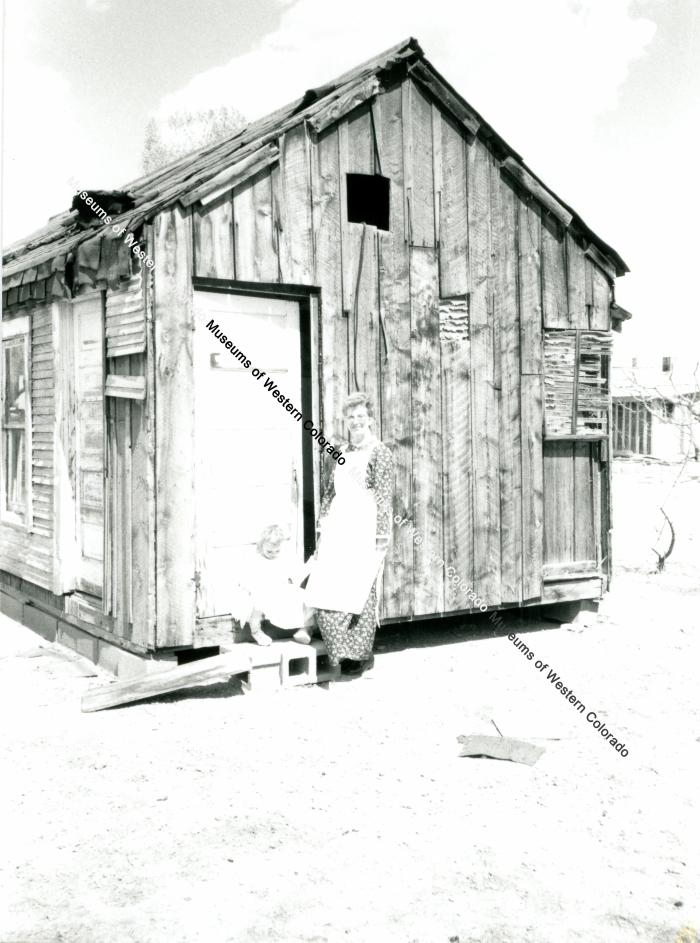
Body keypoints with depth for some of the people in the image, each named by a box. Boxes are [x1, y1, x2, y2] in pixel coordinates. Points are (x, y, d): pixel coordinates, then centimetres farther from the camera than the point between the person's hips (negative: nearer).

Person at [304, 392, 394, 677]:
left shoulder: (379, 453, -3)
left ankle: (362, 655, 15)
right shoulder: (341, 453, 15)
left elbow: (384, 498, -8)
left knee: (359, 592, 0)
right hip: (338, 530, 6)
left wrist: (381, 537, -12)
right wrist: (322, 529, 14)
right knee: (326, 593, 0)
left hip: (365, 529, -6)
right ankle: (343, 652, 15)